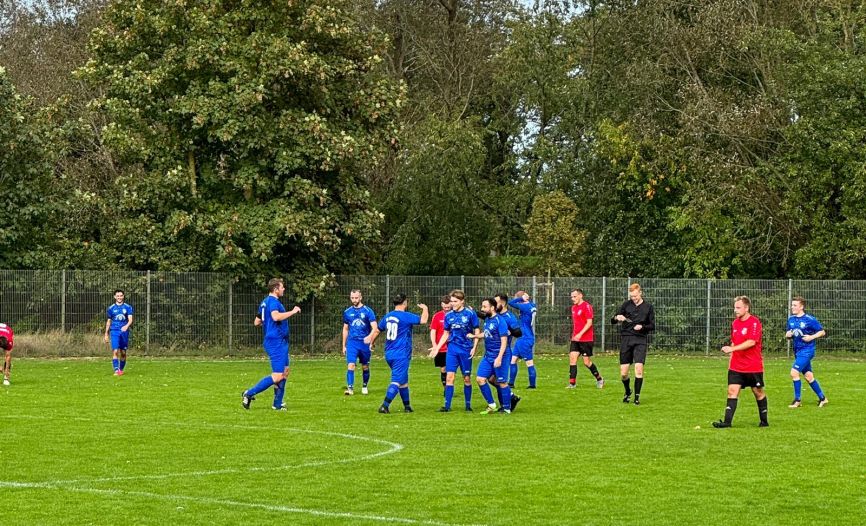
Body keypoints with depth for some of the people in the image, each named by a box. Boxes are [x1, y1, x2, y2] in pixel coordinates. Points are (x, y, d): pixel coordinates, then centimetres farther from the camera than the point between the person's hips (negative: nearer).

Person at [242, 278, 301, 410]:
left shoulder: (265, 302, 16)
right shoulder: (273, 301, -14)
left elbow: (257, 322, 22)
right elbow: (276, 316, -33)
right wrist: (293, 312, -22)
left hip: (280, 343, 11)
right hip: (276, 343, -11)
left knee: (285, 371, 15)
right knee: (277, 376, -12)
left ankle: (277, 404, 17)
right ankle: (249, 394, -10)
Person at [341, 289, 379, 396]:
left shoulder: (368, 311, -4)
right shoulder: (347, 312, 7)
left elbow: (374, 328, -10)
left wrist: (369, 337, -29)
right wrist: (344, 346, 15)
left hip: (365, 343, -1)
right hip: (352, 343, 1)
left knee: (365, 367, 10)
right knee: (350, 365, -14)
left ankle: (364, 386, 28)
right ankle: (350, 388, -17)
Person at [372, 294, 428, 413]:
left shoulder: (387, 317, 10)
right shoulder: (406, 316, -12)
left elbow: (377, 331, 21)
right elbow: (423, 320, -19)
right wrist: (425, 308, 1)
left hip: (389, 354, 8)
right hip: (402, 354, -8)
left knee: (403, 381, 19)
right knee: (396, 381, -9)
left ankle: (407, 406, 26)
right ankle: (384, 406, -20)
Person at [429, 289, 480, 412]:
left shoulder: (470, 314, -5)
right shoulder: (449, 316, 5)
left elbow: (477, 332, 0)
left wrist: (474, 347, -9)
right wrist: (437, 347, 7)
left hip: (466, 350, -2)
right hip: (452, 350, 3)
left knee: (466, 378, 5)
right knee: (449, 377, -7)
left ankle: (468, 405, 17)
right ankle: (447, 405, -6)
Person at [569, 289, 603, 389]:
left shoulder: (586, 306, -11)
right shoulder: (573, 307, 14)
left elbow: (589, 323, -17)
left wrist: (580, 334, -23)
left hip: (586, 339, -7)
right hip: (575, 339, 7)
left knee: (587, 361, -1)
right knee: (572, 357, -6)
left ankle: (599, 379, 19)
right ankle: (572, 383, -7)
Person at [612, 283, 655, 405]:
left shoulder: (648, 307, 5)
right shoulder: (626, 304, 6)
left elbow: (652, 326, 8)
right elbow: (613, 320, 5)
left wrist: (642, 327, -12)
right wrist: (617, 318, -18)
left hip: (640, 341, -1)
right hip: (626, 339, 1)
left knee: (639, 369, -15)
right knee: (623, 373, -1)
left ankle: (637, 396, -3)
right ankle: (628, 393, 26)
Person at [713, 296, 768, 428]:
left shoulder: (754, 322, -13)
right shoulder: (735, 323, 10)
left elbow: (751, 342, -24)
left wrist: (732, 349, -28)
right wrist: (732, 355, 17)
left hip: (754, 367, -6)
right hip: (736, 366, 6)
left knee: (759, 392, 8)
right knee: (732, 391, -6)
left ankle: (764, 421, 22)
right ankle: (727, 421, -11)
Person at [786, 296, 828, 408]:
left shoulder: (810, 319, -12)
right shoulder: (791, 319, 7)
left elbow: (822, 332, -5)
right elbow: (789, 335, 17)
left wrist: (811, 337, -19)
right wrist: (788, 335, -5)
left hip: (807, 350, -7)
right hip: (797, 351, 7)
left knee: (794, 372, -16)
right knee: (808, 376, 12)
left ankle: (797, 400, -5)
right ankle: (822, 398, 24)